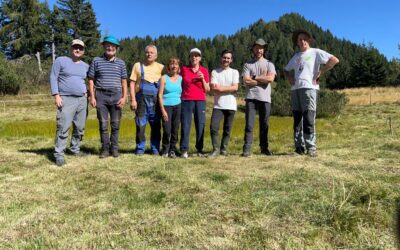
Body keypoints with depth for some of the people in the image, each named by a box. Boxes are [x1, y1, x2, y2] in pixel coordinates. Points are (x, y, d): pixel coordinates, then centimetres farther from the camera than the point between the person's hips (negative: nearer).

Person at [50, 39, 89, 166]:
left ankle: (75, 149, 22)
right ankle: (59, 155, -7)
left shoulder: (85, 66, 16)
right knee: (63, 128, -11)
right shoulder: (60, 60, 2)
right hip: (66, 99, -5)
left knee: (80, 128, 7)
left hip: (82, 100, 5)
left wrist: (87, 93, 11)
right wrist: (56, 95, -11)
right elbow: (53, 78, -2)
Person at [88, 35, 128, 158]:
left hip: (116, 96, 1)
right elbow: (91, 80, 5)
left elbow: (124, 82, 10)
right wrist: (92, 97, -3)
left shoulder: (121, 63, 9)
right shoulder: (96, 61, 6)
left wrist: (124, 97, -1)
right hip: (101, 95, -1)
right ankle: (105, 148, 12)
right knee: (103, 124, 3)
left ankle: (114, 148, 15)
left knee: (115, 124, 4)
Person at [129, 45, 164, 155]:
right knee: (140, 125, 0)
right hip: (141, 99, -1)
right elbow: (132, 83, 4)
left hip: (155, 100, 1)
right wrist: (133, 100, -5)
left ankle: (155, 149, 13)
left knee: (156, 126, 3)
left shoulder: (160, 67, 11)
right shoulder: (138, 66, 9)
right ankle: (140, 149, 11)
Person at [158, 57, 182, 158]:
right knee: (167, 130, -6)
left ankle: (172, 150, 15)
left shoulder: (181, 78, 10)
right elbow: (160, 95, -1)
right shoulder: (164, 78, 2)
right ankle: (165, 150, 13)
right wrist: (163, 110, -8)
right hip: (167, 106, -2)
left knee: (175, 130, 2)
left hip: (177, 106, 3)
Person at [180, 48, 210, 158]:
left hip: (200, 101, 1)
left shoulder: (204, 71, 10)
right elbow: (180, 84, 17)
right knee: (185, 125, -4)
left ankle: (200, 149, 9)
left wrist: (203, 79, -5)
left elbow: (207, 90, 9)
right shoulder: (184, 69, 9)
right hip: (186, 101, -1)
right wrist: (180, 96, 3)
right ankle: (184, 150, 0)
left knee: (200, 125, -1)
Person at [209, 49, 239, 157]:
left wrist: (221, 88, -9)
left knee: (227, 129, 5)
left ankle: (224, 149, 19)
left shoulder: (234, 72, 8)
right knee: (213, 127, -12)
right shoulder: (215, 72, 7)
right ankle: (216, 149, 3)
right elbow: (213, 88, -5)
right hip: (218, 105, 0)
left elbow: (235, 88, -5)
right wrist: (228, 89, -10)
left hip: (231, 106, 1)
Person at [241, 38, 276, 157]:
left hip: (265, 98, 1)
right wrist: (263, 80, -4)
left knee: (264, 124, 7)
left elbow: (270, 78, -7)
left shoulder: (269, 64, 12)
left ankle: (264, 147, 16)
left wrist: (255, 77, -3)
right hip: (251, 97, -1)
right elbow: (246, 81, -5)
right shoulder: (248, 64, 9)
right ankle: (247, 149, -6)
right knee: (249, 124, -6)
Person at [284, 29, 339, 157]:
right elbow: (286, 70, 33)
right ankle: (299, 147, 10)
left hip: (309, 88, -6)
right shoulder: (296, 56, 22)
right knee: (297, 120, 4)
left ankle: (311, 147, -8)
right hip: (295, 89, 6)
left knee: (309, 119, -12)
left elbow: (334, 60, -5)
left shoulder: (316, 52, 5)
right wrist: (289, 78, 12)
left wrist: (320, 73, -8)